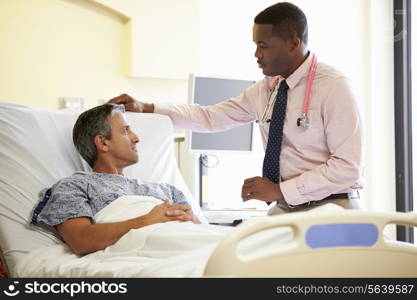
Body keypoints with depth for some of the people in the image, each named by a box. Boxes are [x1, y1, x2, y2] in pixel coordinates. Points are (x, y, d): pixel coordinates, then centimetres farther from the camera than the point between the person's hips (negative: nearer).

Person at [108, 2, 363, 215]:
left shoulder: (333, 87, -13)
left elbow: (348, 166, -17)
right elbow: (211, 116, 12)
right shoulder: (266, 89, 9)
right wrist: (144, 108, 4)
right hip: (283, 209, 6)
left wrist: (281, 190, -19)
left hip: (328, 208, -6)